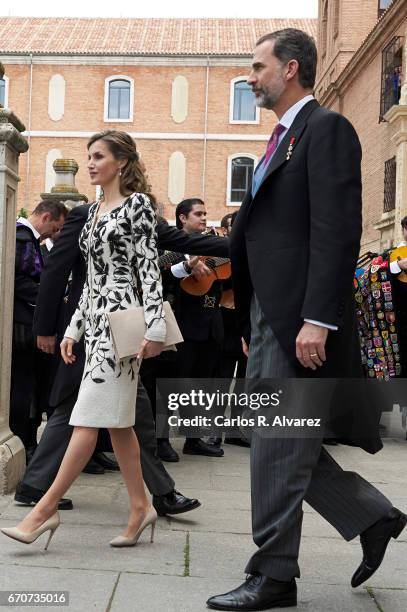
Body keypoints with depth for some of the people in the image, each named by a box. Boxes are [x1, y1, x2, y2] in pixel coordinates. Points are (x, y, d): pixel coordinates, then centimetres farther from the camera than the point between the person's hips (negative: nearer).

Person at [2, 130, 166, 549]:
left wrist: (154, 327, -16)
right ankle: (140, 507, 15)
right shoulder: (94, 210, 18)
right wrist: (73, 328, 16)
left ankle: (47, 507, -5)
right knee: (117, 421, 8)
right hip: (95, 320, 9)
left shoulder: (137, 203, -3)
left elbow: (149, 267, -10)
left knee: (90, 416, -8)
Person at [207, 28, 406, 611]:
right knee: (278, 444, 13)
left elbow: (337, 231, -18)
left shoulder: (326, 128, -7)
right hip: (268, 315, 10)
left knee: (278, 447, -2)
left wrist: (317, 320, -24)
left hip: (299, 316, -9)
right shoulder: (282, 139, 21)